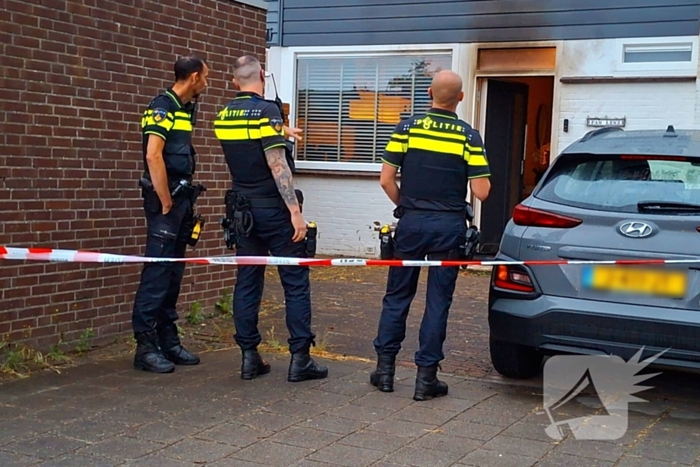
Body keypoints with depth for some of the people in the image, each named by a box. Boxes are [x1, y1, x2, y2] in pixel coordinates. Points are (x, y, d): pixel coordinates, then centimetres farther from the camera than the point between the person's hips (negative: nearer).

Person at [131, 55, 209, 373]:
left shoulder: (186, 109, 16)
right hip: (165, 199, -9)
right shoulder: (162, 107, -11)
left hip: (182, 197, 9)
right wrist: (166, 204, -18)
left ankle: (168, 341, 19)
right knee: (157, 272, -7)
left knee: (174, 273, 12)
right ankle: (146, 346, -3)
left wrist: (185, 201, 12)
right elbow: (153, 156, -20)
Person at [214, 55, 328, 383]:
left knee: (247, 282, 9)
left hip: (242, 209, 7)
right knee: (296, 282, 0)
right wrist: (295, 211, -18)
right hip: (273, 208, -7)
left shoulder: (224, 116, 8)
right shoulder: (266, 111, -13)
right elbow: (277, 165, -19)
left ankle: (249, 357, 10)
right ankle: (300, 359, -1)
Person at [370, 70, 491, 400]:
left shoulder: (407, 127, -2)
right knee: (438, 302, 5)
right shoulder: (468, 136, -5)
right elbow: (481, 192, -8)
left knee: (397, 296, 12)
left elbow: (386, 179, -3)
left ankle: (385, 368, 15)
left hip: (411, 222, 1)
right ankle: (426, 377, 8)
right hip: (449, 226, -1)